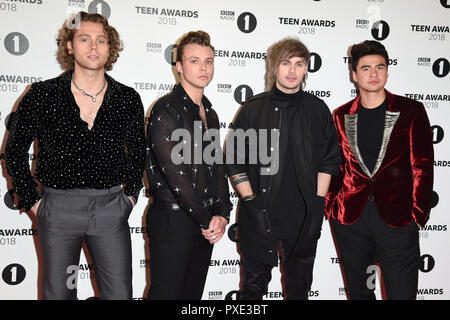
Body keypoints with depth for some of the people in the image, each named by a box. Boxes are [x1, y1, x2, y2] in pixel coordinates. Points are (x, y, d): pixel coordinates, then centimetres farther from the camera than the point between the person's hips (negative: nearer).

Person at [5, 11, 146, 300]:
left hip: (111, 208, 1)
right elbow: (15, 150, 6)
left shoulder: (128, 99, 1)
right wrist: (31, 201, 3)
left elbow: (138, 151, 16)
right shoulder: (42, 95, -3)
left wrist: (131, 194, 9)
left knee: (120, 293, 6)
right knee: (58, 293, 12)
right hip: (58, 208, -1)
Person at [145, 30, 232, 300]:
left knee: (193, 293, 15)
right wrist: (207, 220, -15)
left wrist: (222, 215, -1)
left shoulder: (210, 114, 15)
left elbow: (218, 168, 13)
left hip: (206, 225, 8)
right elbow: (175, 173, -18)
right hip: (173, 220, -7)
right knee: (166, 293, 1)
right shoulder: (166, 110, -11)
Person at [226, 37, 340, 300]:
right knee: (254, 285, 10)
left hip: (304, 217, 1)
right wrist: (251, 201, -7)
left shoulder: (318, 110, 4)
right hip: (259, 215, -1)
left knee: (299, 287, 15)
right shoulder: (253, 109, 1)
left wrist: (317, 203, -2)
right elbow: (235, 161, 1)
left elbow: (329, 161, 6)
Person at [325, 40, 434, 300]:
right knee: (359, 291, 14)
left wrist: (418, 213, -6)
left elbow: (422, 165, 0)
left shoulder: (411, 110, 3)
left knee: (402, 292, 2)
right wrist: (332, 205, 5)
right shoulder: (341, 116, 10)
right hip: (350, 218, 3)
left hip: (397, 217, -2)